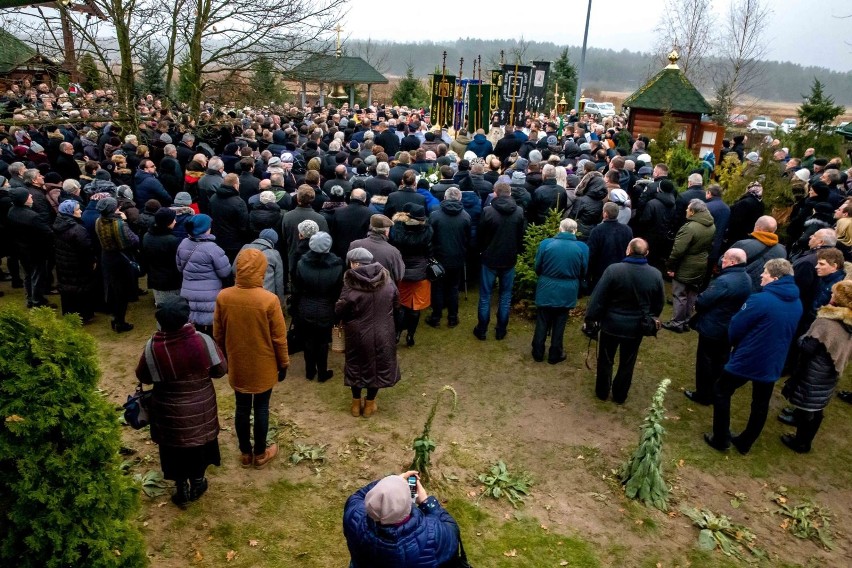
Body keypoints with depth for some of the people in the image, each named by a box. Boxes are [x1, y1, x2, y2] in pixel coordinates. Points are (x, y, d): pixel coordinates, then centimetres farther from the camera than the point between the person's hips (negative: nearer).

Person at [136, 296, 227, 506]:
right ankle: (197, 484, 42)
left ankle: (182, 489, 37)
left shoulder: (152, 347, -22)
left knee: (175, 448, 22)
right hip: (200, 408, 0)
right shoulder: (202, 341, -23)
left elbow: (143, 377, -5)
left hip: (169, 412, 0)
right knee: (198, 444, 23)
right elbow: (221, 369, -11)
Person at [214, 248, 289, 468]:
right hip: (264, 366, -3)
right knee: (261, 409, 13)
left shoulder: (223, 297, -12)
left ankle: (245, 453, 33)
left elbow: (218, 335, 0)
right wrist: (283, 364, 1)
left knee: (242, 408, 17)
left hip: (237, 365, 3)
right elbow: (279, 338, -13)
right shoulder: (269, 300, -22)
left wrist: (225, 358, 16)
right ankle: (260, 454, 29)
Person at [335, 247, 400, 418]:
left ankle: (356, 404, 32)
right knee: (378, 365, 18)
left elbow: (339, 310, -14)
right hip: (383, 332, 3)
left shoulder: (351, 285, -20)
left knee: (356, 365, 19)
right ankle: (369, 405, 31)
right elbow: (396, 303, 5)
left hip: (359, 334, -2)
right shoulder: (386, 279, -7)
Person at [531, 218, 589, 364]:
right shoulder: (582, 248, -10)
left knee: (542, 322, 14)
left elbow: (537, 268, -3)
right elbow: (583, 273, 1)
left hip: (546, 290, 0)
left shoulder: (546, 243, -12)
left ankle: (538, 353, 26)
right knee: (559, 323, 14)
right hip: (566, 292, 0)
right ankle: (554, 355, 25)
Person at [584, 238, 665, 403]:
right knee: (627, 363, 18)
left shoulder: (614, 270, -19)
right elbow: (659, 303, 5)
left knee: (606, 360, 17)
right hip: (636, 327, 2)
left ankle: (602, 392, 31)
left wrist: (591, 318, -3)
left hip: (612, 324, -2)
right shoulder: (656, 275, -9)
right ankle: (620, 396, 30)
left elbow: (598, 297, -15)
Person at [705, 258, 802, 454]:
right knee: (761, 405, 19)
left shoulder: (760, 300, -24)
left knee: (721, 393, 14)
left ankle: (720, 439, 19)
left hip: (747, 359, -6)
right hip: (772, 363, 6)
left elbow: (734, 330, -14)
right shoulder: (797, 304, 0)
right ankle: (745, 443, 32)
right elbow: (787, 334, 13)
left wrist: (738, 344, 7)